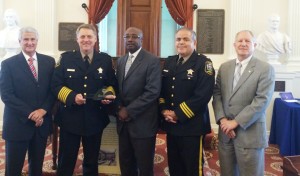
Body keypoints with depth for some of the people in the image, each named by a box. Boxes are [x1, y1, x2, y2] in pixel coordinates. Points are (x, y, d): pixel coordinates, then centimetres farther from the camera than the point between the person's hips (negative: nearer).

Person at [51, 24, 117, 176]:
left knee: (92, 160, 17)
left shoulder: (105, 59, 3)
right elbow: (56, 84, -3)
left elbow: (112, 85, 9)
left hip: (95, 119, 2)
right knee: (66, 161, 10)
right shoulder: (66, 58, 0)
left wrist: (108, 95, -12)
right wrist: (72, 96, -19)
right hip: (69, 117, -1)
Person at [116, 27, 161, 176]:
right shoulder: (121, 61, 13)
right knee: (125, 164, 15)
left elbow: (153, 91, -18)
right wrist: (119, 107, -2)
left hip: (142, 122, -6)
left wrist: (129, 110, -17)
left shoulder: (152, 61, -9)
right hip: (123, 121, 6)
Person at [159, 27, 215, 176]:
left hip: (192, 125, -6)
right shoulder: (169, 62, 11)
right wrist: (164, 110, -5)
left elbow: (203, 95, -19)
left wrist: (178, 114, -17)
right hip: (171, 124, 6)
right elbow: (161, 89, 12)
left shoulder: (203, 63, -9)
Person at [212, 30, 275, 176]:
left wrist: (236, 122, -16)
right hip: (225, 130, 4)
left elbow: (262, 100, -14)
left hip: (249, 133, -4)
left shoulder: (265, 69, -5)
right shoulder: (224, 67, 11)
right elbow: (217, 94, 7)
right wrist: (222, 119, -8)